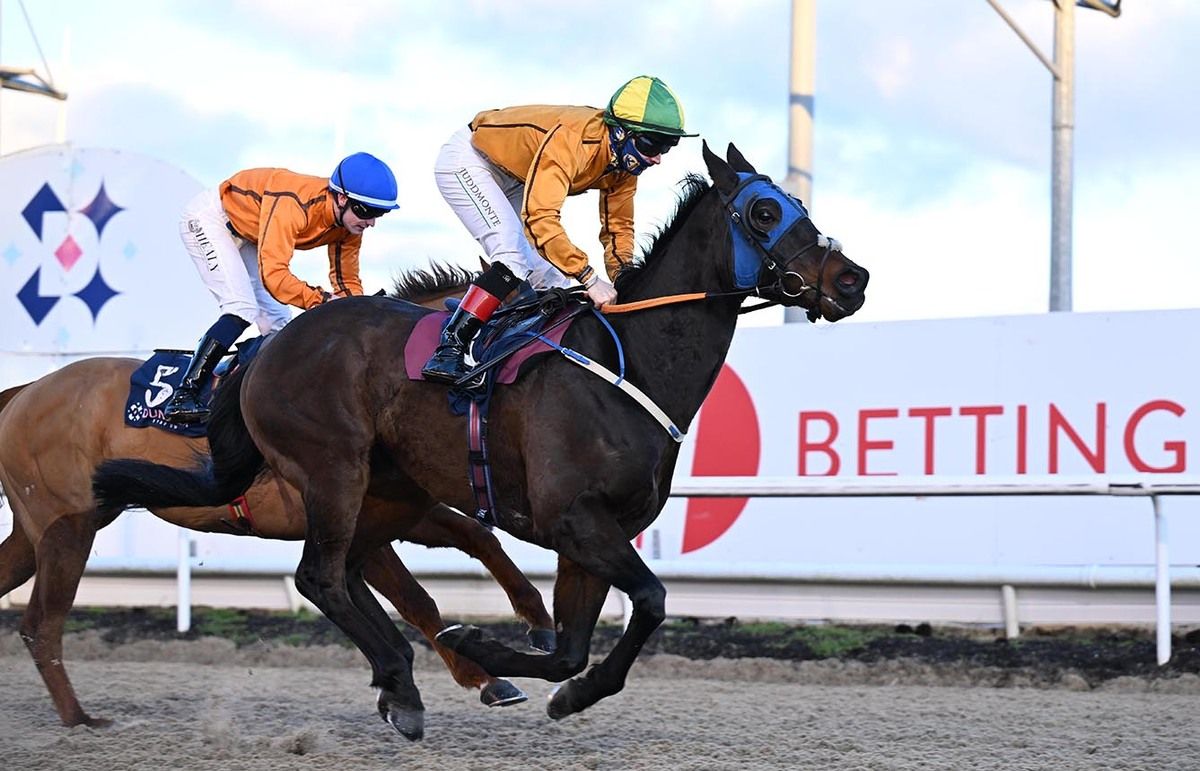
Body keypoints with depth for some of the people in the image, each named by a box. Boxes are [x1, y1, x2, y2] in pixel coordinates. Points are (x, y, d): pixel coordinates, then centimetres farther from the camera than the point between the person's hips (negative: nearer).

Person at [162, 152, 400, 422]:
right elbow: (274, 274, -45)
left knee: (277, 323, 3)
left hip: (246, 237, 9)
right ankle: (181, 399, -26)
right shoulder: (294, 205, -39)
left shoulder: (349, 224, -14)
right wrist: (321, 300, -52)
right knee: (243, 309, -24)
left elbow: (347, 281, -4)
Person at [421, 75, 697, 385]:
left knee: (551, 273, 2)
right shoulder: (573, 139, -38)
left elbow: (618, 228, -2)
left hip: (511, 181, 9)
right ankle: (448, 351, -26)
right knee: (514, 257, -25)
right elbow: (540, 217, -46)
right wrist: (589, 278, -47)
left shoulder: (624, 161, -11)